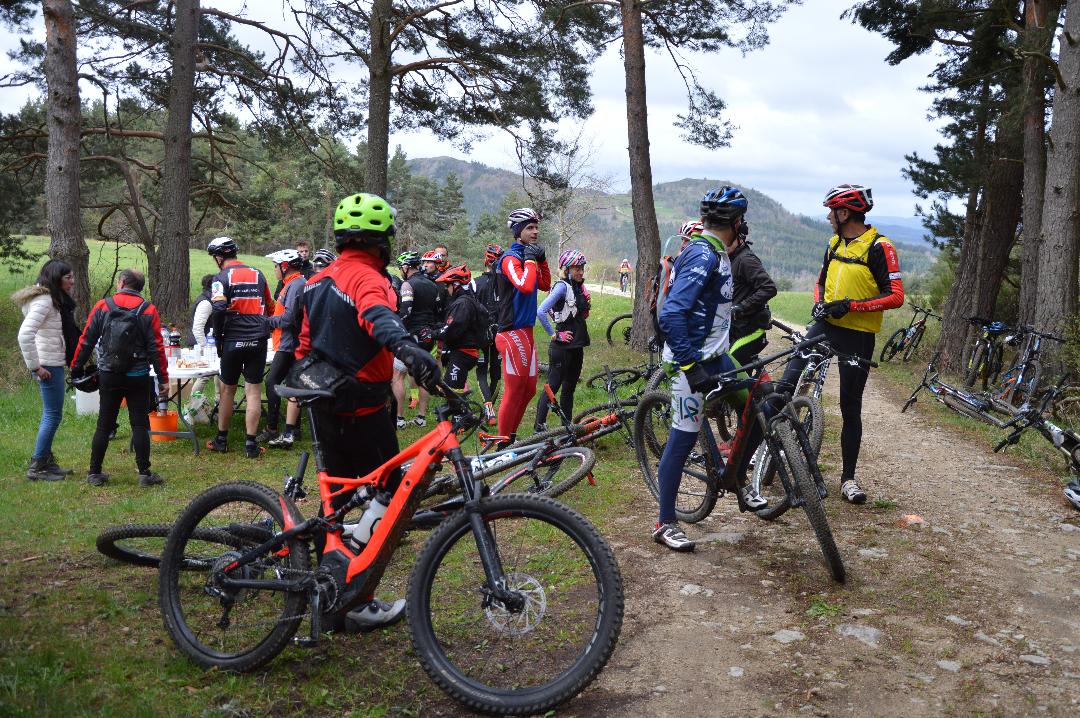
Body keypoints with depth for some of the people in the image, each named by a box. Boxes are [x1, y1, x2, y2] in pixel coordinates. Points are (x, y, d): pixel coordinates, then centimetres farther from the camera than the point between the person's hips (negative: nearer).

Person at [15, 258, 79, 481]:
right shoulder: (44, 300, -16)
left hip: (55, 364, 10)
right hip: (48, 366, -10)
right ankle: (37, 467, 2)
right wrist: (35, 366, -21)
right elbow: (25, 334, -25)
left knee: (51, 414, 15)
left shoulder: (55, 300, 14)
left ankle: (46, 461, 24)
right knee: (53, 415, -5)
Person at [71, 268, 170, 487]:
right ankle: (144, 473, 3)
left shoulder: (102, 306, 0)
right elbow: (156, 348, -7)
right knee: (140, 424, 3)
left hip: (108, 377, 2)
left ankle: (94, 473, 17)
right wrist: (163, 379, -3)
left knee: (104, 425, 10)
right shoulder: (148, 310, -4)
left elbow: (86, 341, 1)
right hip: (138, 378, -2)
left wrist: (76, 369, 12)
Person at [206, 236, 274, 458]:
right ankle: (251, 444, 4)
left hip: (233, 341, -3)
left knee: (227, 390, 12)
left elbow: (219, 310, -18)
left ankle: (222, 439, 23)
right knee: (254, 391, 4)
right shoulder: (257, 274, 10)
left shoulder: (221, 278, -5)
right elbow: (270, 308, 15)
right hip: (258, 340, 3)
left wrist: (218, 338, -6)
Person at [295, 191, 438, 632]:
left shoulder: (319, 280, 12)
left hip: (325, 408, 9)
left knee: (338, 495, 19)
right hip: (362, 410, -9)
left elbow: (306, 343, 18)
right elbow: (380, 318, -39)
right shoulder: (367, 278, -15)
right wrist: (407, 348, -58)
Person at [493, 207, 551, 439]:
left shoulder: (525, 257, 16)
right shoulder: (510, 258, -13)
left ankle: (511, 437, 26)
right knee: (514, 392, -5)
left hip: (525, 332, 10)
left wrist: (542, 259, 7)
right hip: (512, 333, -10)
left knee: (529, 390, 15)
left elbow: (545, 285, 18)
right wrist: (530, 259, -17)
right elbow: (525, 286, -30)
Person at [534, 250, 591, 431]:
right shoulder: (562, 286, -15)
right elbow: (541, 311, -25)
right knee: (553, 386, -4)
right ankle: (539, 427, 1)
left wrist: (586, 300, 2)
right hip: (562, 346, -9)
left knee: (570, 387, 14)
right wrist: (555, 335, -19)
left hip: (577, 346, 9)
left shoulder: (578, 287, 12)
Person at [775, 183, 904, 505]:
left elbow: (895, 296, -15)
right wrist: (819, 302, 0)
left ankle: (848, 477, 16)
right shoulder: (835, 243, 11)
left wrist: (851, 305, -23)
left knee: (851, 408, 4)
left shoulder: (879, 247, -10)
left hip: (858, 336, -5)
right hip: (826, 325, 5)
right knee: (786, 387, -15)